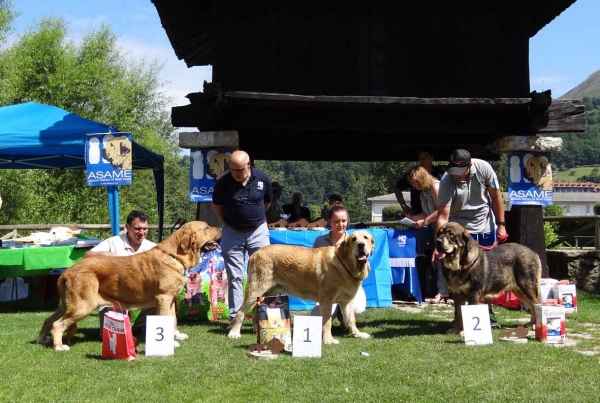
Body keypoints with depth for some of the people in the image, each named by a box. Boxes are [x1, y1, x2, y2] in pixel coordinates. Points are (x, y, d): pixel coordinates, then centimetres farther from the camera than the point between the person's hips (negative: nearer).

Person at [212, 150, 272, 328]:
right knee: (234, 277, 3)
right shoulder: (223, 181, -14)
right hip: (232, 233, 0)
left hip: (258, 231, 1)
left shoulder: (262, 179, -11)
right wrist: (226, 221, 5)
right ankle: (235, 318, 8)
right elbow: (216, 205, 3)